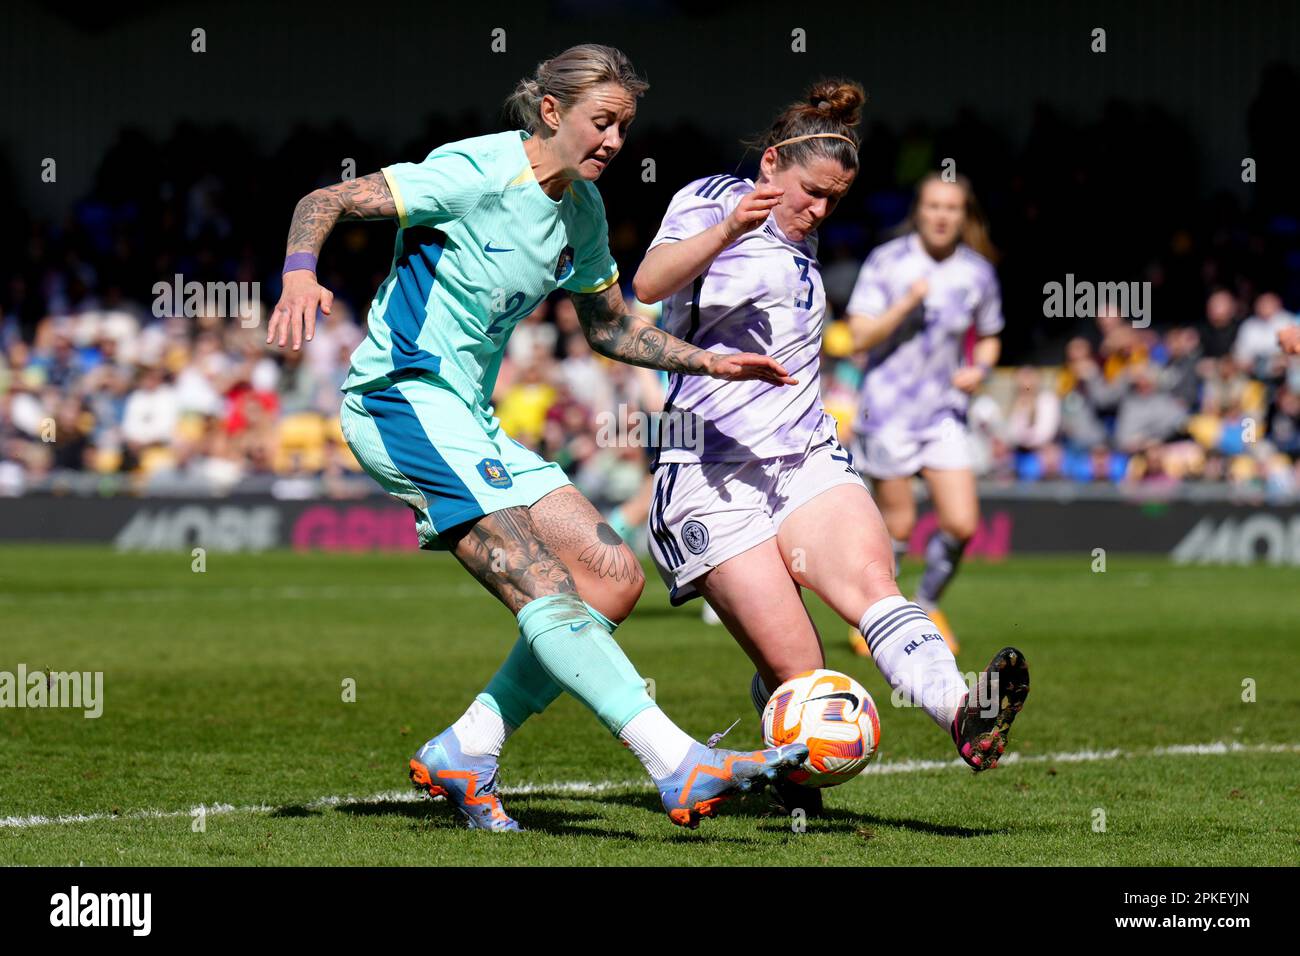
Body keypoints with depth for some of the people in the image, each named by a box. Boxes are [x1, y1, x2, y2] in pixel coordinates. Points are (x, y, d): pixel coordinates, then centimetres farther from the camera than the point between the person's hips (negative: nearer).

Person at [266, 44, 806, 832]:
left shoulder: (582, 208, 11)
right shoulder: (475, 173, -13)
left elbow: (611, 328, 24)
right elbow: (325, 202, -15)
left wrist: (710, 363, 11)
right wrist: (301, 274, -34)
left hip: (468, 421, 9)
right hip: (401, 400, -9)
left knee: (614, 579, -1)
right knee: (546, 589, -22)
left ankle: (462, 757, 3)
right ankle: (682, 768, -33)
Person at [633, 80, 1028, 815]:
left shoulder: (801, 242, 21)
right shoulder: (711, 201, 1)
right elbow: (650, 284, -20)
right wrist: (727, 231, -35)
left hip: (809, 462, 5)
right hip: (716, 477, -5)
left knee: (870, 576, -26)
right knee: (797, 673, -15)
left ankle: (963, 714, -52)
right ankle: (793, 780, 16)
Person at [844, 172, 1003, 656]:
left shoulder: (978, 273, 2)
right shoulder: (886, 262, -8)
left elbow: (989, 337, 17)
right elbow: (861, 336, -12)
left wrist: (980, 368, -3)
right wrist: (907, 303, -24)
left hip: (944, 412, 3)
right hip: (888, 411, -3)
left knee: (961, 525, -6)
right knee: (897, 525, 1)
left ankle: (928, 605, 20)